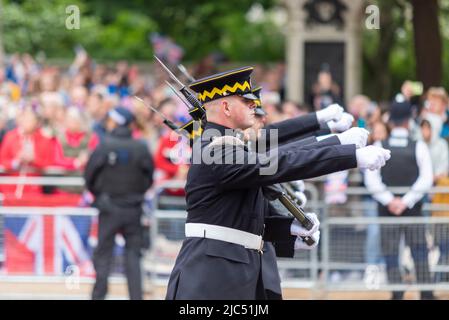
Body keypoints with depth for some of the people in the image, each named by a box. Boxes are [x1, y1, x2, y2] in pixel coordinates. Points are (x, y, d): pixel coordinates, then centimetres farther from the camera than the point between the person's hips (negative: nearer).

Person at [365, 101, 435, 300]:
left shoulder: (379, 147, -3)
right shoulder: (418, 147, -5)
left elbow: (371, 180, -9)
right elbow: (426, 179, -11)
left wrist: (390, 200, -9)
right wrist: (407, 201, -11)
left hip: (387, 210, 0)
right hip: (413, 211, 0)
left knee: (390, 254, 4)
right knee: (420, 253, 8)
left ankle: (397, 294, -1)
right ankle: (426, 293, 4)